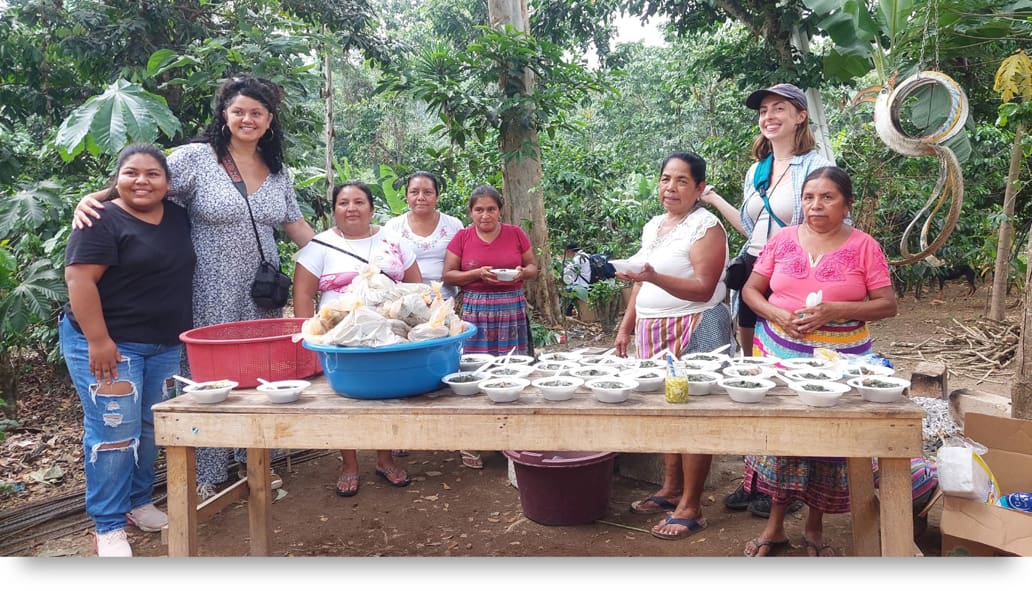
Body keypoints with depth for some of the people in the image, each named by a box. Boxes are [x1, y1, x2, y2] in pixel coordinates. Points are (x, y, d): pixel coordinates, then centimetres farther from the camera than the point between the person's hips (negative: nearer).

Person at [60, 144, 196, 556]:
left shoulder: (179, 218, 8)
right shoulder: (103, 221, -12)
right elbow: (79, 280, -18)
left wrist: (181, 333, 15)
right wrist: (99, 341, -23)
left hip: (164, 345, 7)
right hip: (107, 344, -7)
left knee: (151, 429, 13)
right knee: (114, 431, -6)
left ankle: (138, 502, 28)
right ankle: (109, 526, 5)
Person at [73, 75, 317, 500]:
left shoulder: (277, 170, 9)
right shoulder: (195, 158, -6)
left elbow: (294, 225, 14)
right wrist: (91, 199, -24)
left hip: (261, 294, 4)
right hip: (210, 296, -4)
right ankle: (207, 474, 20)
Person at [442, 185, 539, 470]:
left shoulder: (516, 234, 5)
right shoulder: (462, 237, 3)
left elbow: (533, 268, 12)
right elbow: (448, 276, 2)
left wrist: (522, 272, -11)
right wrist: (478, 273, -13)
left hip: (512, 310, 1)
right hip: (475, 311, -1)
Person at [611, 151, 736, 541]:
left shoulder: (705, 226, -8)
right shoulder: (653, 226, 16)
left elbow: (704, 288, -17)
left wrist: (654, 276, -28)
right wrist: (626, 327, 16)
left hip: (693, 331, -7)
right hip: (653, 333, 7)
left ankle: (690, 507, 7)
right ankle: (670, 490, 25)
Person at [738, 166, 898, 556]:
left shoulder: (864, 246, -2)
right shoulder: (782, 240, 4)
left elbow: (887, 305, -4)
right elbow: (751, 290, 6)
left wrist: (833, 310, -19)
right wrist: (779, 314, -14)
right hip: (781, 355, 1)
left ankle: (815, 527, 25)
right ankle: (775, 525, 20)